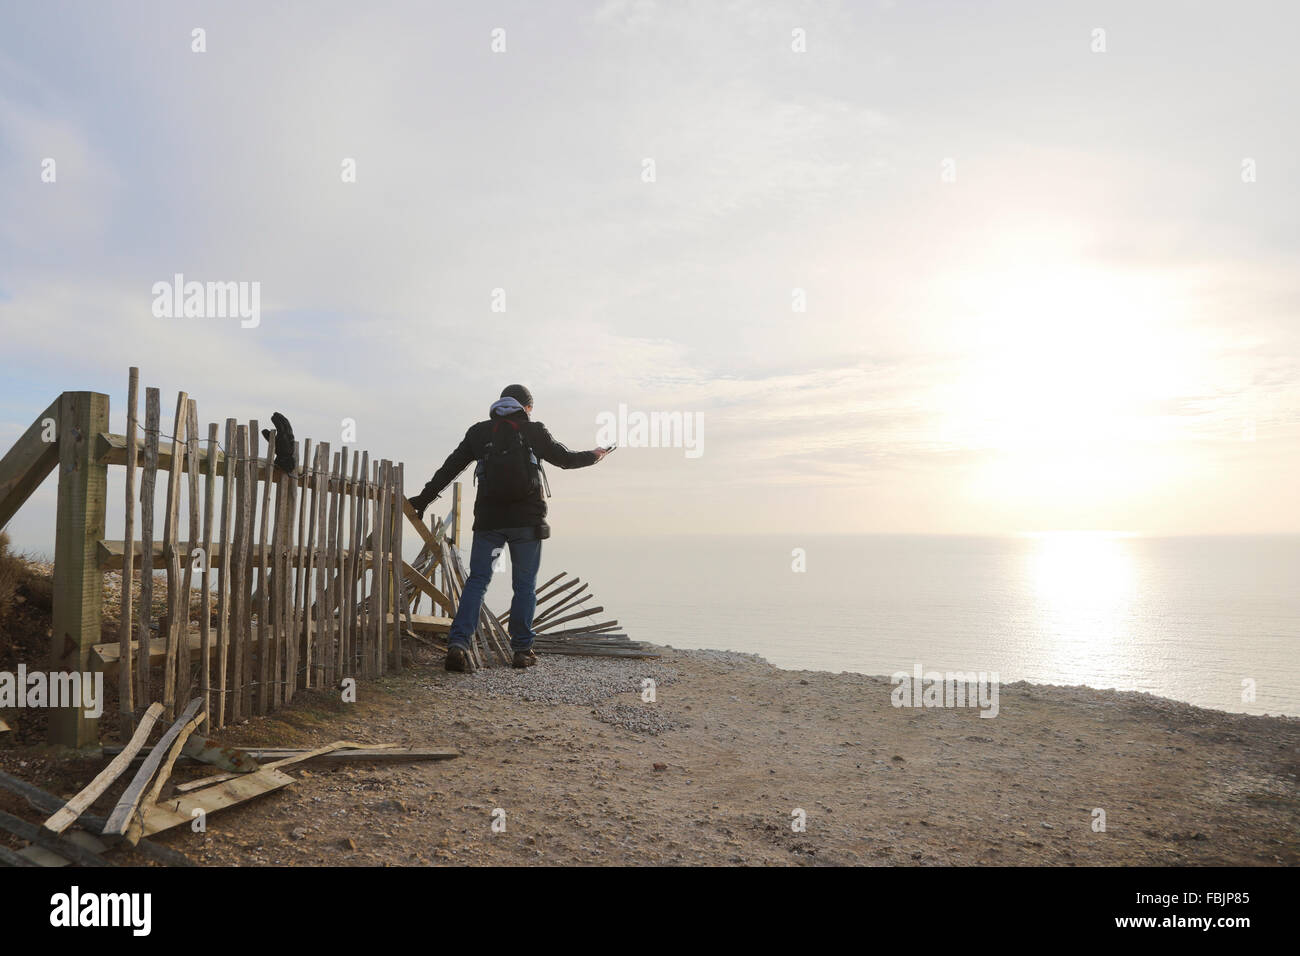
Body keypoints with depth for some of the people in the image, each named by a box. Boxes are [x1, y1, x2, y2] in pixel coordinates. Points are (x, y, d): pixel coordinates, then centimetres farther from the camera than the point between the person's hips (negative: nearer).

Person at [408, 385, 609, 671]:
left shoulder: (478, 432, 9)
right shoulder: (534, 431, 5)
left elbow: (449, 468, 9)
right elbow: (565, 458, 15)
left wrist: (422, 499, 16)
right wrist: (593, 456, 35)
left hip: (488, 520, 2)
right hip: (527, 520, -1)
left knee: (477, 581, 5)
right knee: (525, 585, 7)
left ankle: (458, 642, -10)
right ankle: (522, 650, 9)